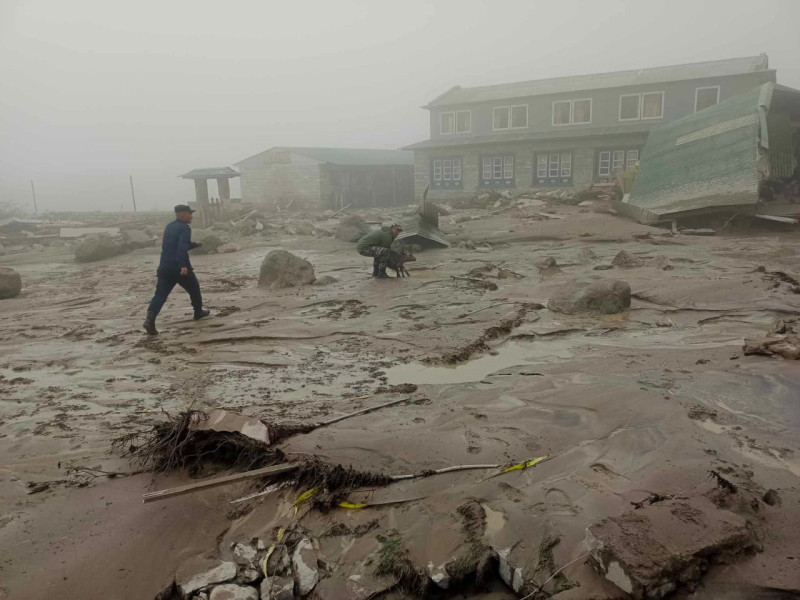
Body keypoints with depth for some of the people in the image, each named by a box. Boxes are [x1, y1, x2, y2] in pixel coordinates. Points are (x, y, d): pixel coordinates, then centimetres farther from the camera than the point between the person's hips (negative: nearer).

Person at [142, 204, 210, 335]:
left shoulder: (169, 227, 18)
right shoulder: (184, 228, -9)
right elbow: (182, 248, -24)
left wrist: (194, 245, 39)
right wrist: (183, 265, -33)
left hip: (164, 267, 6)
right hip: (180, 268, -6)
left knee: (160, 294, -3)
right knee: (194, 289, 18)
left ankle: (150, 318, -21)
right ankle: (198, 312, 34)